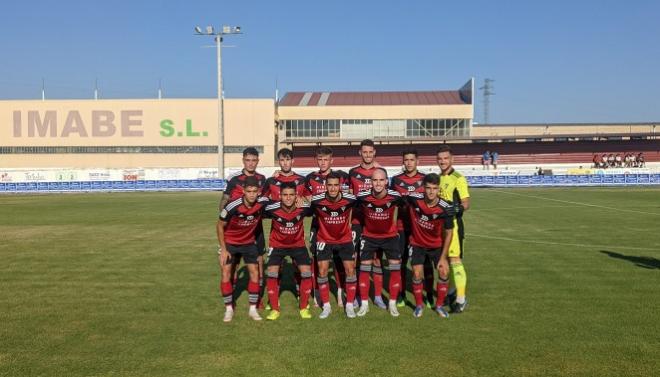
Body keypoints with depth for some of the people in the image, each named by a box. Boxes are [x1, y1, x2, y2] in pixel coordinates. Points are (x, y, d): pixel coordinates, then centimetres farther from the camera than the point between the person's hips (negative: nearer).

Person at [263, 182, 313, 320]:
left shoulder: (304, 208, -25)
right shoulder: (272, 209, -28)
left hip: (298, 244, 1)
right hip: (277, 244, -1)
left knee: (307, 272, -10)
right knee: (271, 273, -13)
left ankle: (304, 308, 10)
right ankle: (275, 309, 4)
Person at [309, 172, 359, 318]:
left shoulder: (350, 199, -23)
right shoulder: (317, 200, -24)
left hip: (345, 239, 1)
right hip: (324, 239, 0)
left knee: (350, 269, -2)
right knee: (322, 271, -3)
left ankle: (350, 305, 14)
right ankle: (326, 306, 11)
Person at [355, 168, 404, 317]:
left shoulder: (395, 196, -23)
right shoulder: (362, 197, -25)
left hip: (390, 236, 0)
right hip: (369, 236, 0)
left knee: (395, 268, -1)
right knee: (364, 268, 1)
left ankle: (392, 303, 15)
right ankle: (364, 304, 15)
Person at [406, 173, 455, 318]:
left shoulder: (446, 209, -25)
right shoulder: (414, 199, -26)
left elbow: (448, 233, -13)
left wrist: (443, 257, -11)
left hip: (437, 245, 1)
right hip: (417, 244, 0)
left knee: (444, 272, -6)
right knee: (417, 274, -7)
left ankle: (439, 305, 15)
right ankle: (419, 305, 16)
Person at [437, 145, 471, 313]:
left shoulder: (458, 178, -10)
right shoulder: (437, 178, 12)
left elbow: (466, 203, -16)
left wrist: (459, 207, -32)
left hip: (453, 225, -7)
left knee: (455, 260, -9)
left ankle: (461, 299, -3)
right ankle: (451, 292, 30)